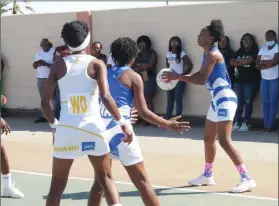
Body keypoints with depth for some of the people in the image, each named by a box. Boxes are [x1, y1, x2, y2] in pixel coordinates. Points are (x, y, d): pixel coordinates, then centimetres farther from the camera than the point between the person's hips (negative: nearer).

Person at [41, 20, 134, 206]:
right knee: (106, 179, 16)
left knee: (57, 185, 13)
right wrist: (123, 123, -9)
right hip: (93, 127, -1)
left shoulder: (58, 65, 5)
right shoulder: (96, 64, -2)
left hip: (66, 128, 2)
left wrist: (54, 125, 19)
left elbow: (45, 101, 5)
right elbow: (105, 96, -15)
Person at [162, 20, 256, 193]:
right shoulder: (207, 54, 14)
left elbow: (202, 80, -21)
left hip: (225, 99, -11)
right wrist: (178, 77, 12)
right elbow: (200, 75, 22)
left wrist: (178, 77, -16)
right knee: (209, 139, 18)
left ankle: (247, 179, -14)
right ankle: (207, 176, 31)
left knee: (225, 141, -14)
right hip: (217, 100, 11)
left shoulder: (213, 54, -16)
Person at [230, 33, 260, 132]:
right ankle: (237, 123, 3)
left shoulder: (255, 52, 0)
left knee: (248, 102, -4)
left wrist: (238, 60, 0)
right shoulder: (239, 52, 15)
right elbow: (232, 62, 4)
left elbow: (248, 61, -17)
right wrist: (242, 62, -10)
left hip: (250, 81, -5)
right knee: (238, 102, 2)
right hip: (238, 80, 5)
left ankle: (245, 124, -2)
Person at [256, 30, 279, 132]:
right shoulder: (263, 48, 11)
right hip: (264, 79, 5)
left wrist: (263, 62, -7)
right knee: (265, 101, 4)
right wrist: (269, 64, -13)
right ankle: (265, 124, 7)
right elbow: (257, 64, 2)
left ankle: (270, 125, -2)